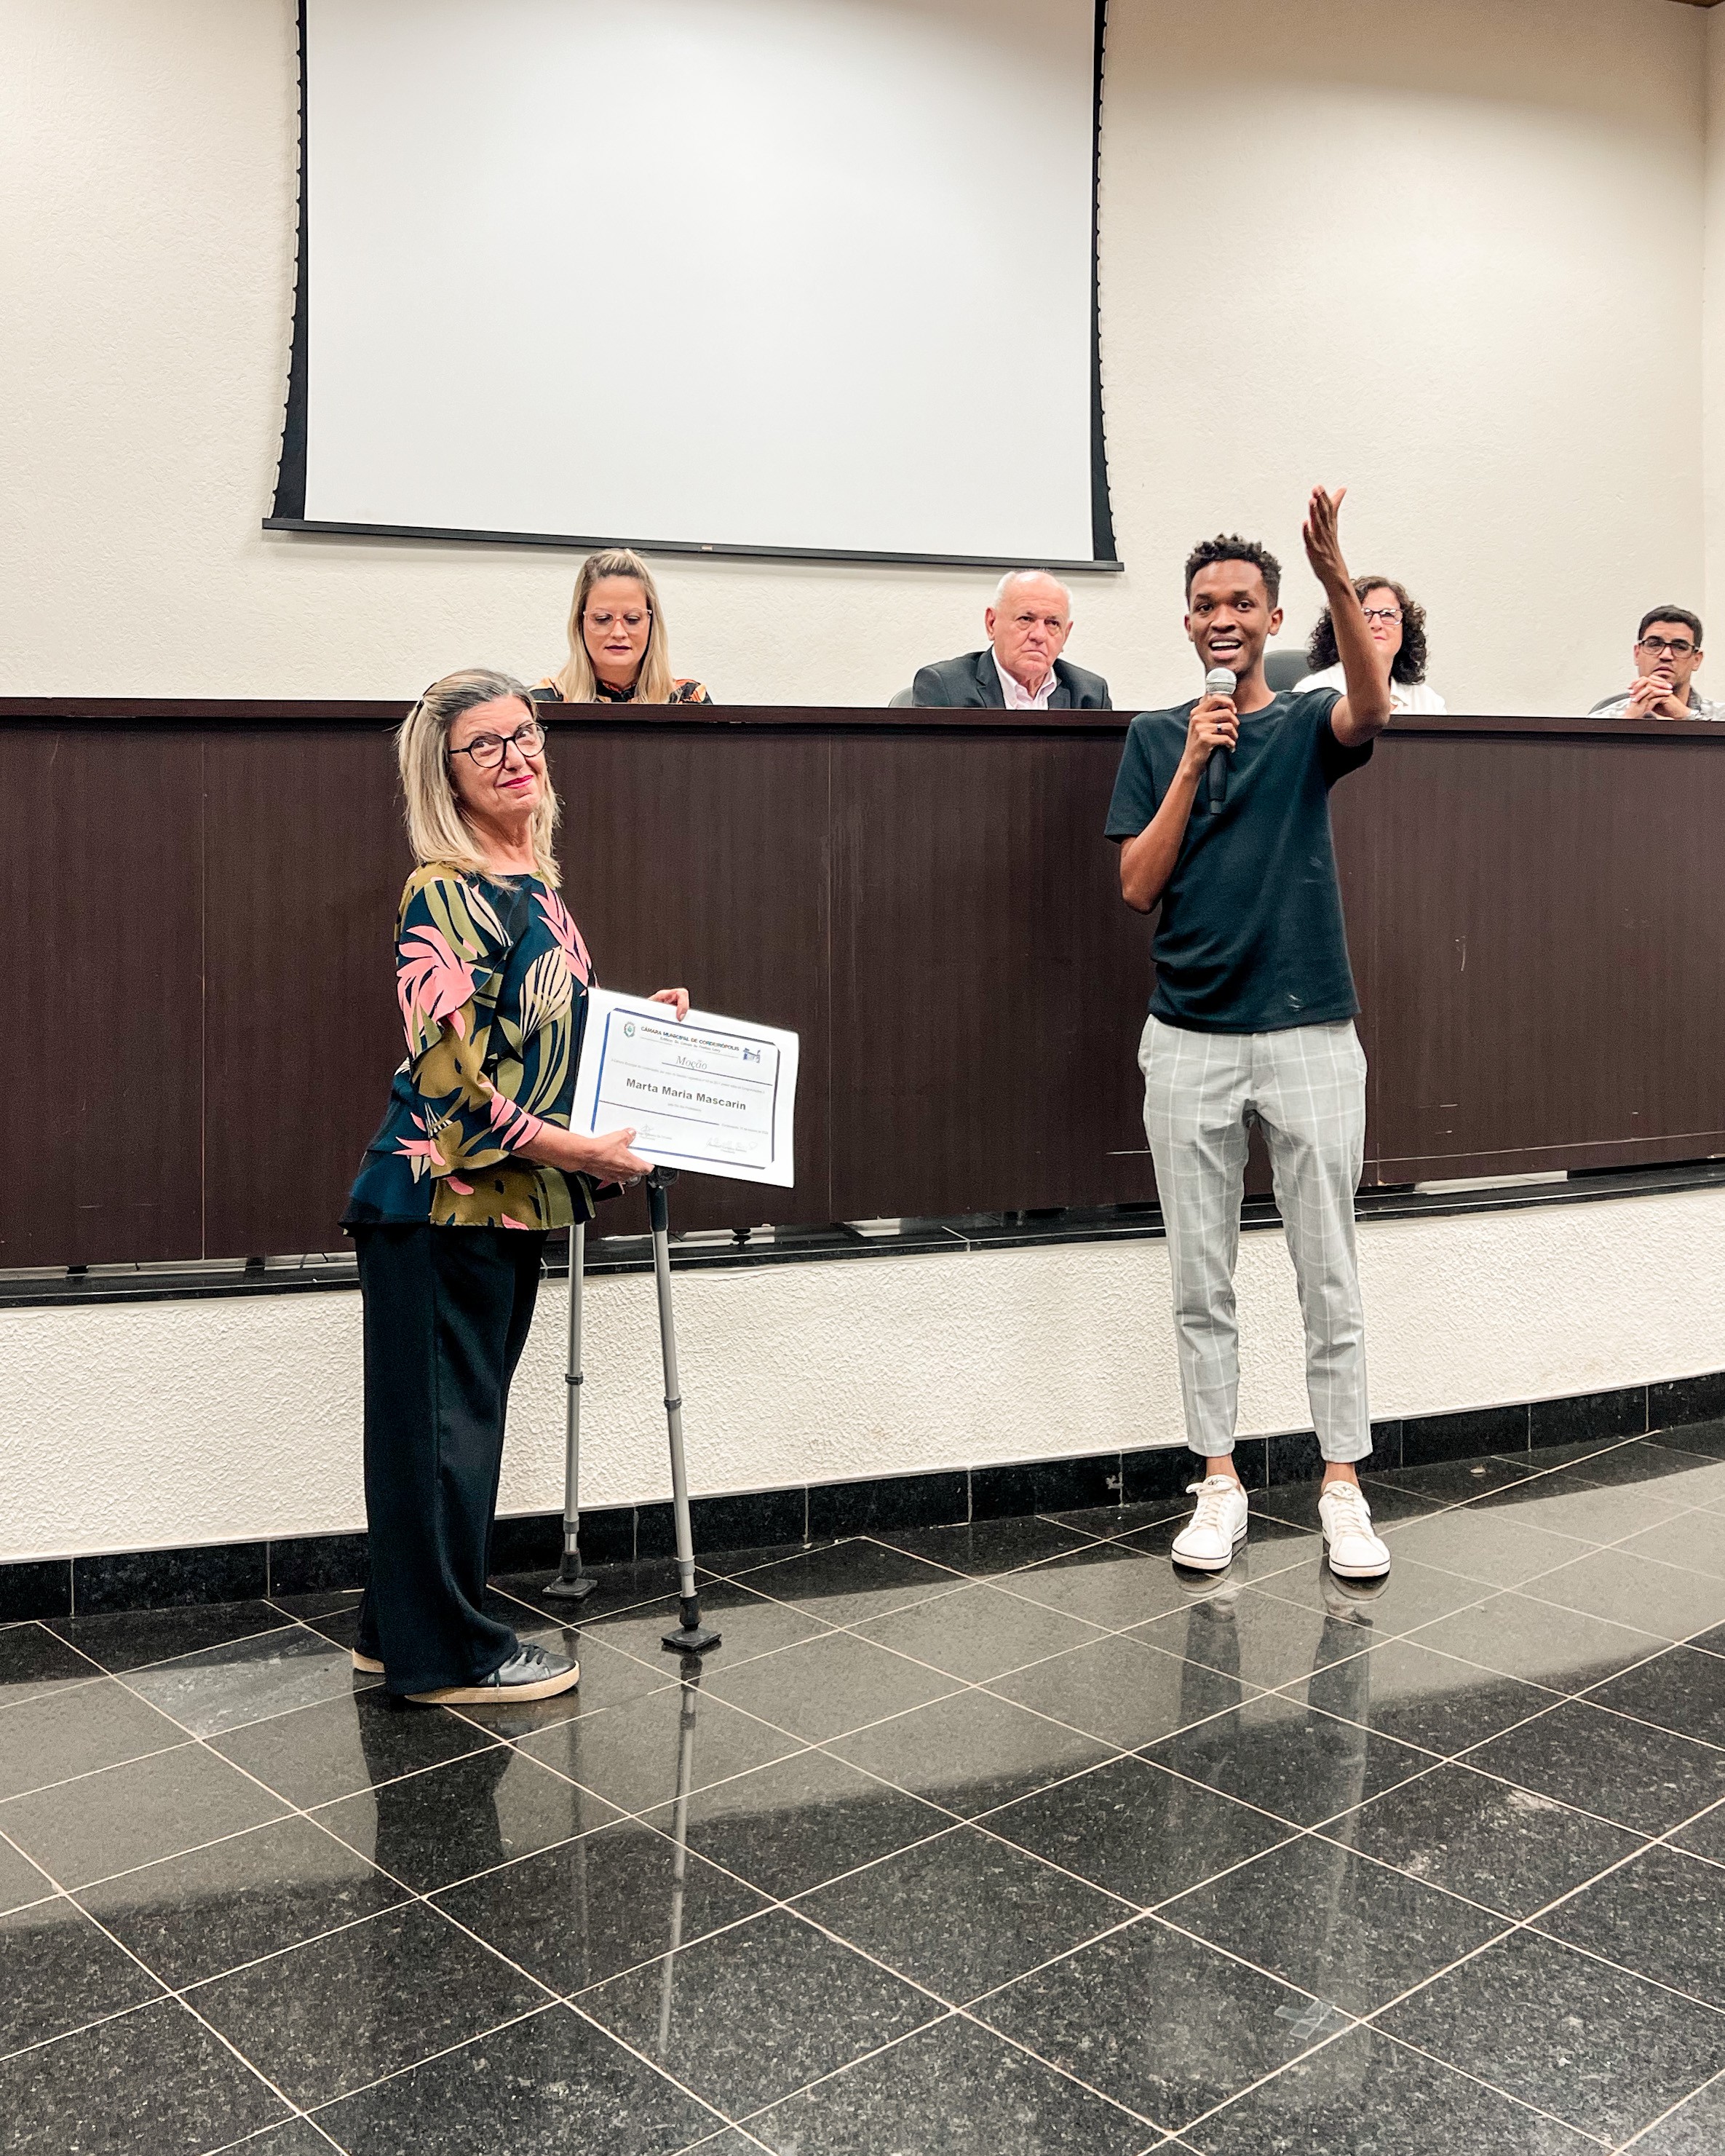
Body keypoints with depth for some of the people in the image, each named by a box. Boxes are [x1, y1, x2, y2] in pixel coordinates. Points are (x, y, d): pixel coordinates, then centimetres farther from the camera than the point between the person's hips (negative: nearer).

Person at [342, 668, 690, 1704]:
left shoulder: (536, 888, 13)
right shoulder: (443, 895, -14)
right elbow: (446, 1066, -20)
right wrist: (568, 1147, -17)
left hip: (510, 1197, 9)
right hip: (441, 1195, -9)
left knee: (464, 1417, 16)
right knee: (442, 1421, 2)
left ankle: (403, 1633, 29)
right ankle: (450, 1652, 16)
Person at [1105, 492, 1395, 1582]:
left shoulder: (1308, 724, 3)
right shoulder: (1156, 737, 7)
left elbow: (1372, 711, -21)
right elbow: (1139, 885, -1)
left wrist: (1338, 578, -35)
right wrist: (1194, 766, -12)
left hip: (1310, 1033, -1)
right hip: (1190, 1039, 1)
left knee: (1331, 1280, 4)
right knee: (1202, 1285, 7)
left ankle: (1344, 1487, 14)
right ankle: (1219, 1482, 18)